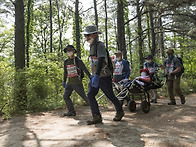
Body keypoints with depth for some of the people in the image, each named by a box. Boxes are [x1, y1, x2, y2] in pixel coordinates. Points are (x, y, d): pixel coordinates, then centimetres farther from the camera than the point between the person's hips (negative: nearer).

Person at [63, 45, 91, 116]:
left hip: (77, 83, -6)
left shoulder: (78, 60, -9)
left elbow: (85, 69, -10)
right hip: (70, 83, 6)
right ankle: (71, 111, 9)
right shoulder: (66, 61, 9)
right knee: (65, 96, 0)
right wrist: (64, 81, 22)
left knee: (84, 96, 0)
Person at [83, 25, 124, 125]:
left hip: (104, 76, -8)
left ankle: (120, 112, 29)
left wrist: (97, 76, -40)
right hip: (95, 76, 8)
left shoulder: (100, 45, -15)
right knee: (90, 95, -5)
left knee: (110, 96, 5)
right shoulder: (92, 46, 13)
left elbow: (101, 60, -30)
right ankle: (97, 117, 0)